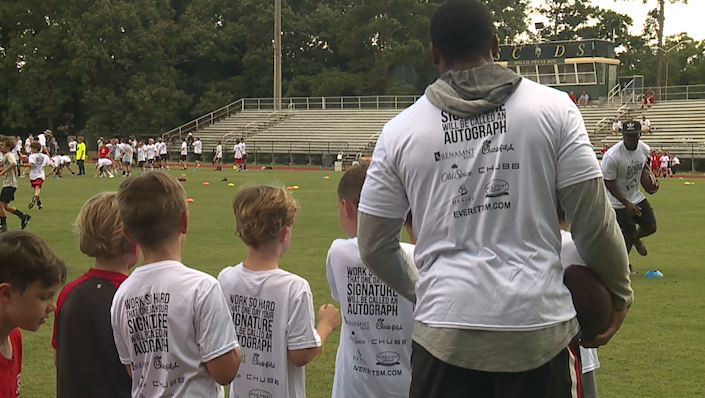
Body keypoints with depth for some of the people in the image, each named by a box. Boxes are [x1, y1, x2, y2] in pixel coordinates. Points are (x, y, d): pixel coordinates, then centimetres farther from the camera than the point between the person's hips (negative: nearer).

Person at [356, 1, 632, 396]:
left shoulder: (400, 130, 6)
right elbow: (595, 222, 1)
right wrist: (619, 292, 17)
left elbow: (374, 246, 12)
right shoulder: (553, 108, 2)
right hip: (539, 328, 0)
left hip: (445, 333, 1)